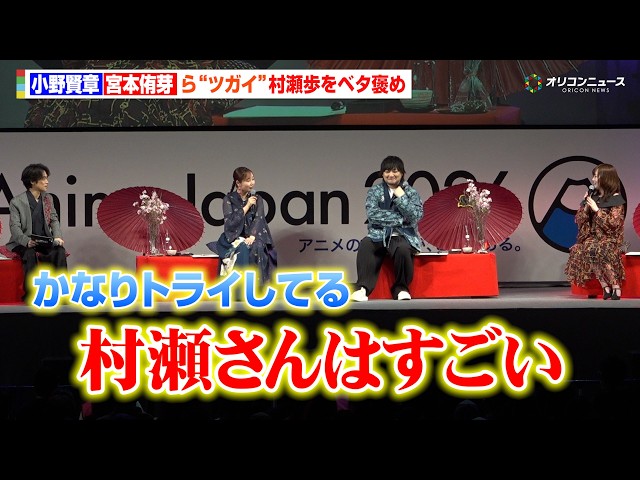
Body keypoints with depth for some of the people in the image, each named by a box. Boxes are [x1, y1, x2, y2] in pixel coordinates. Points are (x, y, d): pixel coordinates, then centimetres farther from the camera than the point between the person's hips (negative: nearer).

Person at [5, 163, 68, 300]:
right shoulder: (17, 202, -9)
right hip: (23, 243, -4)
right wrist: (27, 241, -33)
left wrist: (57, 237, -11)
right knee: (30, 254, -36)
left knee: (60, 250, -25)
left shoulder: (48, 198, 9)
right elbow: (15, 227, -14)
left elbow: (54, 220, 9)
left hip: (45, 241, 4)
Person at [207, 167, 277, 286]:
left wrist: (252, 236, -25)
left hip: (253, 237, 2)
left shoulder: (258, 199, 8)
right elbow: (230, 223, -10)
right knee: (242, 250, -35)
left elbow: (259, 219, -6)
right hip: (234, 237, -1)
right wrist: (247, 206, -11)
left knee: (257, 248, -33)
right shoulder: (228, 200, 1)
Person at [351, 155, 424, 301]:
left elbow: (416, 216, -6)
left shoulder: (411, 192, 9)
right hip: (379, 235, 1)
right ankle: (363, 288, -32)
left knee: (403, 249, -36)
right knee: (365, 244, -32)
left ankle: (401, 288, -15)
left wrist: (401, 197, -9)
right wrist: (400, 217, -10)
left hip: (403, 236, -1)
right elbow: (372, 214, -8)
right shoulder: (375, 191, 10)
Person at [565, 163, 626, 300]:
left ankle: (616, 287, -28)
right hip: (593, 237, 5)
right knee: (578, 250, -27)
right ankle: (605, 287, -26)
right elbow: (579, 220, 13)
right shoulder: (593, 196, 13)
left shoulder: (616, 199, -4)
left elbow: (613, 224, -15)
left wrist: (597, 210, -15)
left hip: (611, 239, -5)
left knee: (596, 251, -37)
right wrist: (586, 206, -3)